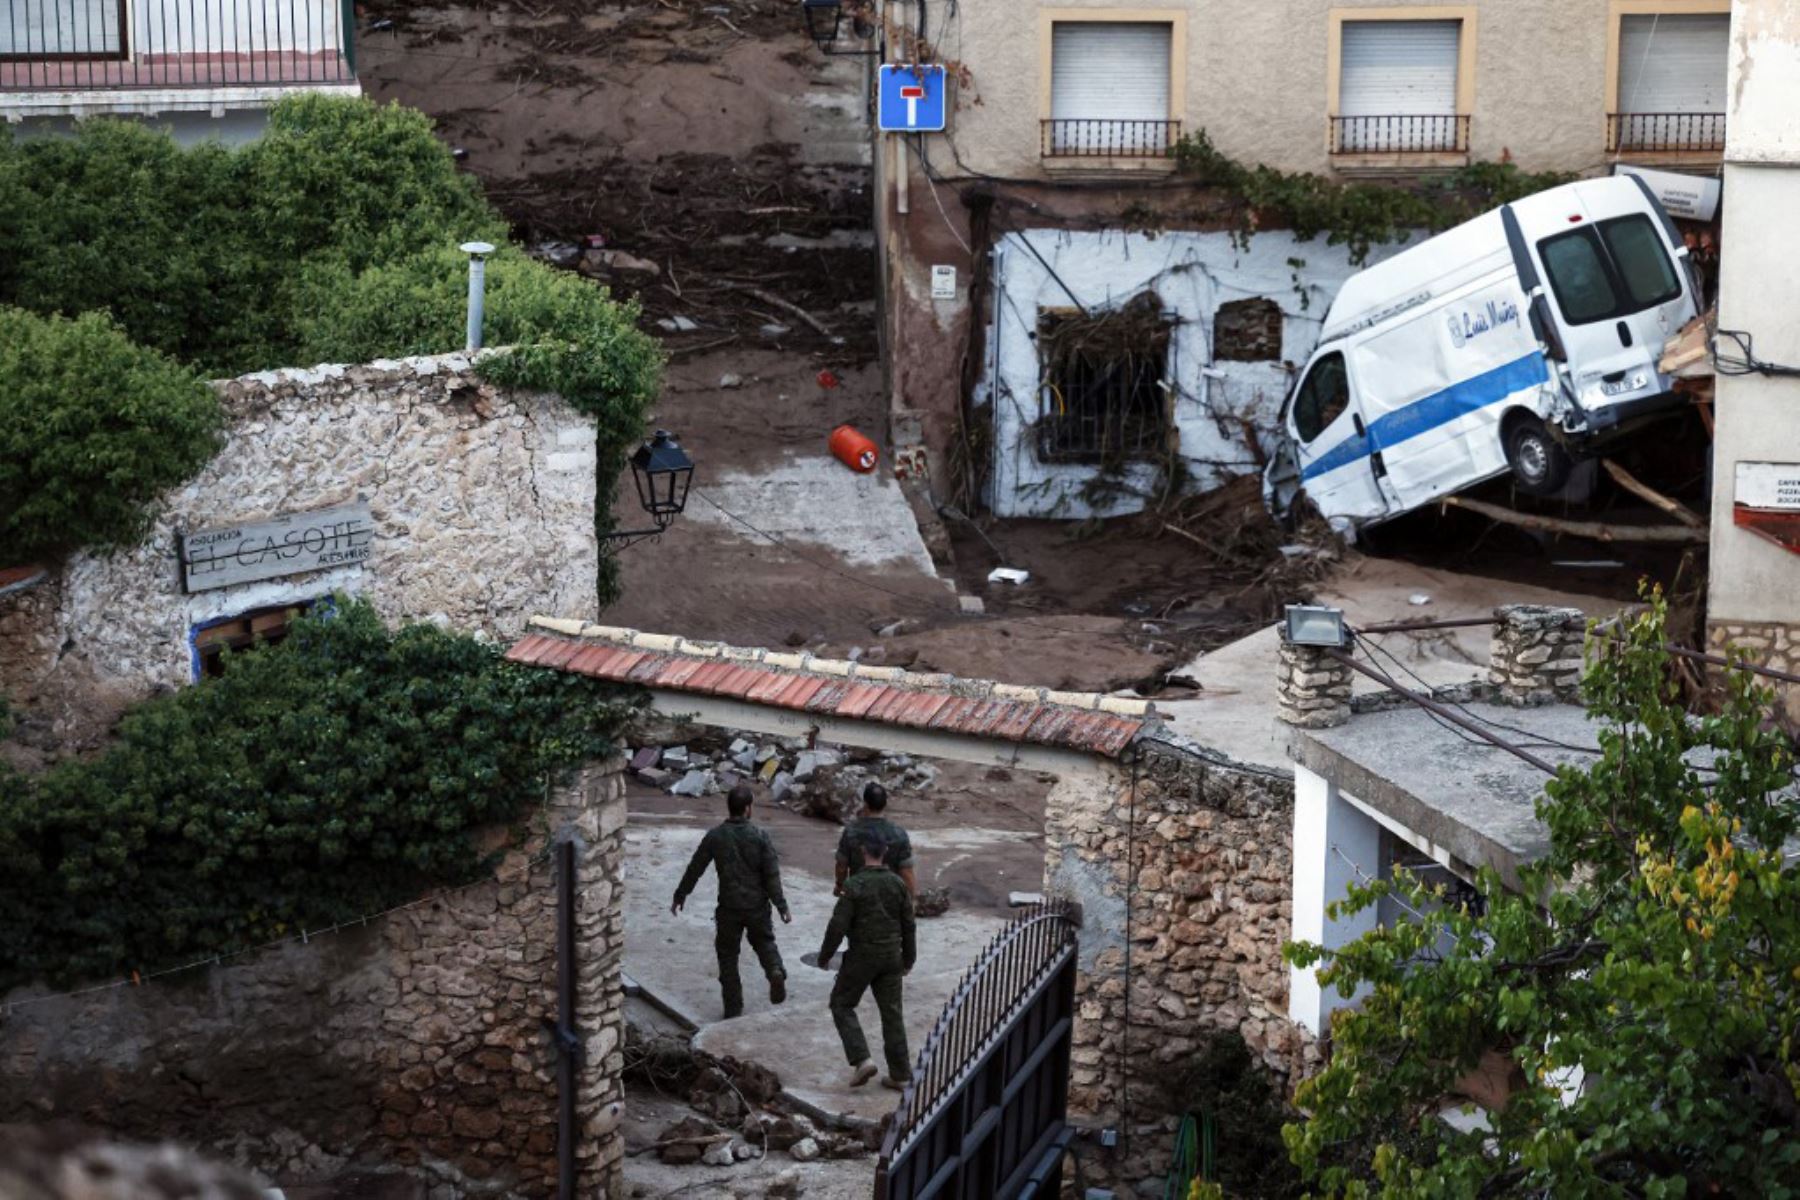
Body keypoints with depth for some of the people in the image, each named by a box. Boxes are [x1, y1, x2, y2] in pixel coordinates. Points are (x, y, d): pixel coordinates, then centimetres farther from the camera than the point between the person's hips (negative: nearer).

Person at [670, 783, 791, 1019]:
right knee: (764, 942, 23)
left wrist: (679, 897, 14)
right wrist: (782, 906, -3)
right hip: (757, 906, 0)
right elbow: (772, 875, -9)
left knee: (728, 956, 12)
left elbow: (695, 869, 1)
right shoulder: (759, 836, -9)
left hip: (729, 907, 0)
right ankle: (775, 972, -6)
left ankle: (733, 1009, 12)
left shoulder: (714, 836, -7)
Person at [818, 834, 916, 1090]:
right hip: (891, 956, 5)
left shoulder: (854, 885, -14)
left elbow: (838, 925, -15)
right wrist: (908, 959, 19)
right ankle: (899, 1074, 12)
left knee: (842, 1004, 10)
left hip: (862, 956, -5)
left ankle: (861, 1059, -4)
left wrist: (825, 956, -2)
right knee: (892, 1012, 11)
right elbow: (908, 925, 7)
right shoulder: (897, 884, 1)